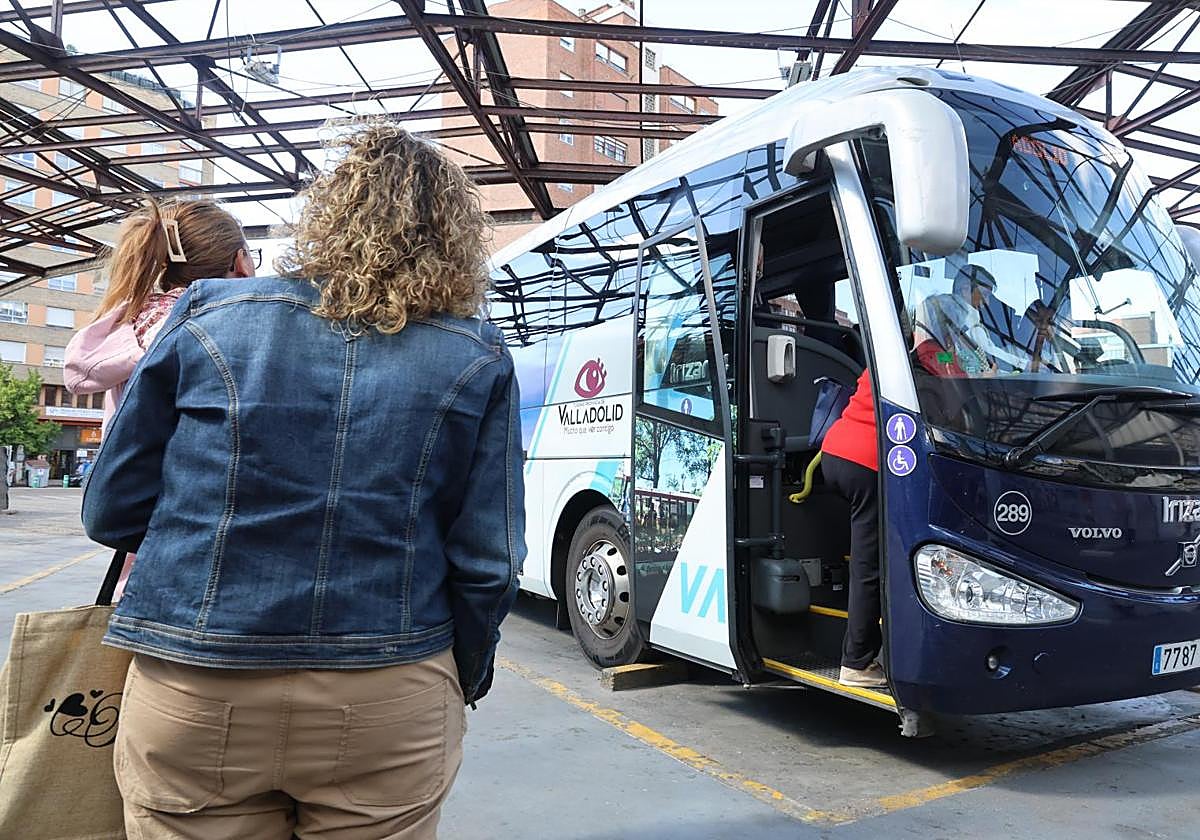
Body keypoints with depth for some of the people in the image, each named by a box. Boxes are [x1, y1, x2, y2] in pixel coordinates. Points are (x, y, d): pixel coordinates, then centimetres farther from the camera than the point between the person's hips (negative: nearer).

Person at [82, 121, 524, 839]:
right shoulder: (480, 359, -5)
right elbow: (486, 562, -6)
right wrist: (463, 681, 12)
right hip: (388, 709, 0)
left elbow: (112, 513, 3)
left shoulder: (209, 315, -4)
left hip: (194, 700, 1)